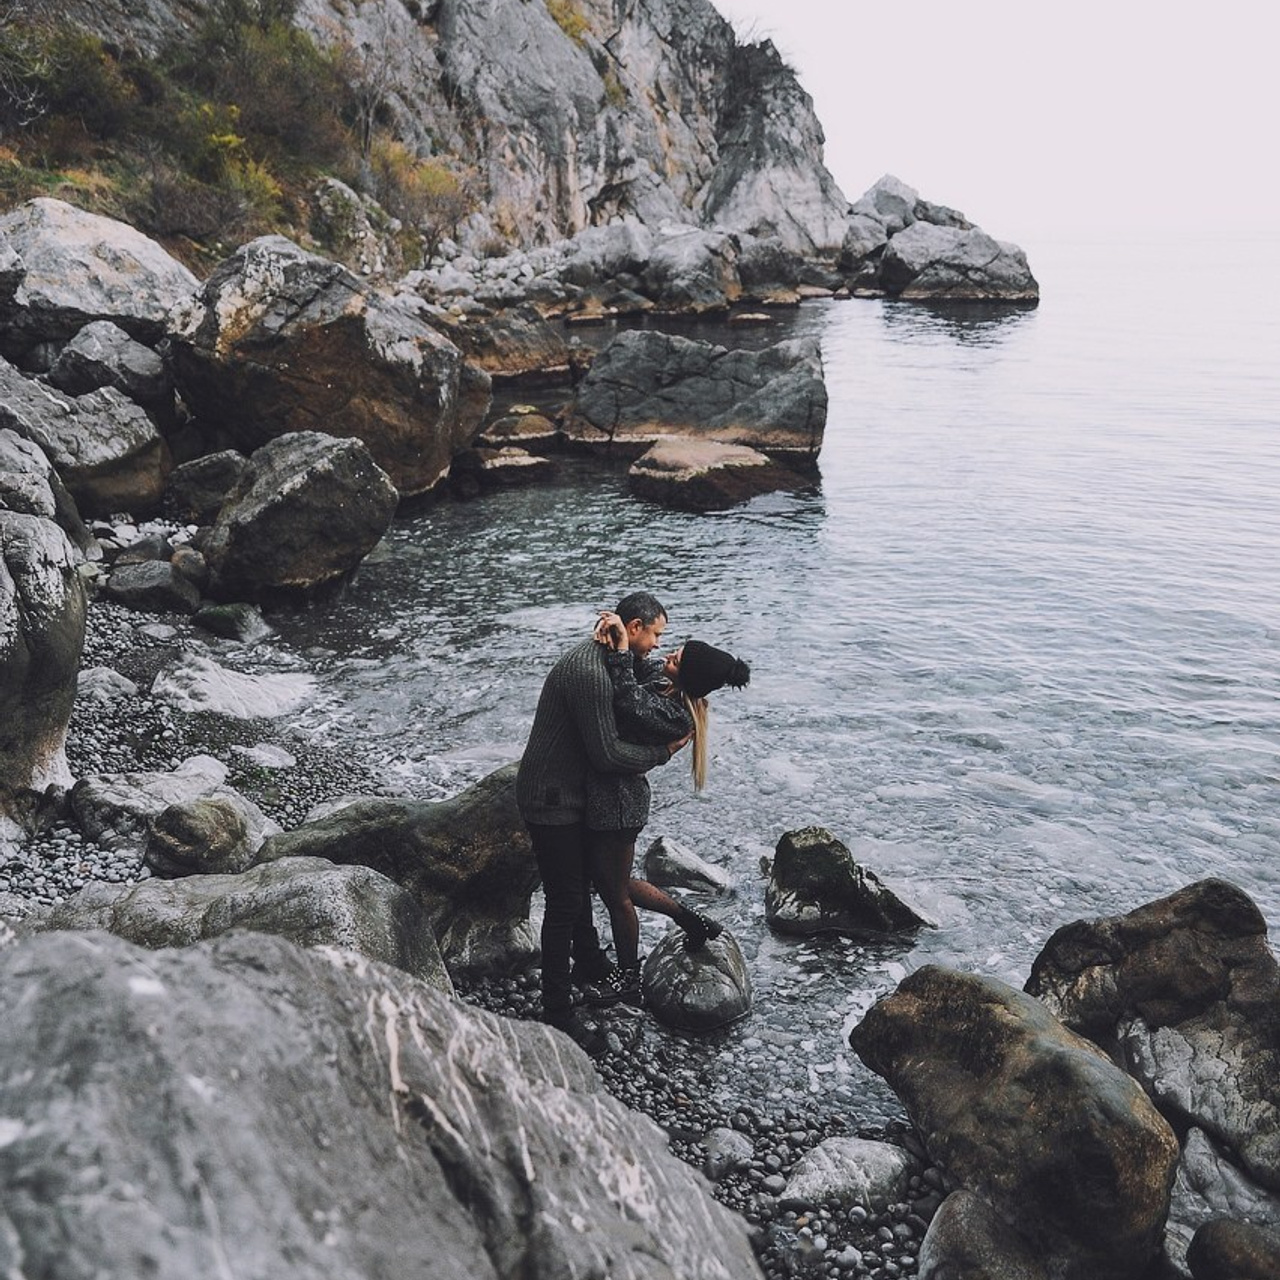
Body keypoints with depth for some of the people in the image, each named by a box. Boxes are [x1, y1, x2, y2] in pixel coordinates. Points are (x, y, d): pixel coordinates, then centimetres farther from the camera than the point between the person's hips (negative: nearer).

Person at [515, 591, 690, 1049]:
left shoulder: (599, 657, 5)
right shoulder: (589, 672, -28)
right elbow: (607, 756, -28)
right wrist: (663, 752, -15)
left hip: (570, 793, 10)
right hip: (551, 800, -10)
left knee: (580, 882, 26)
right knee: (565, 901, -4)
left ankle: (588, 963, 46)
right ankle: (558, 1011, 5)